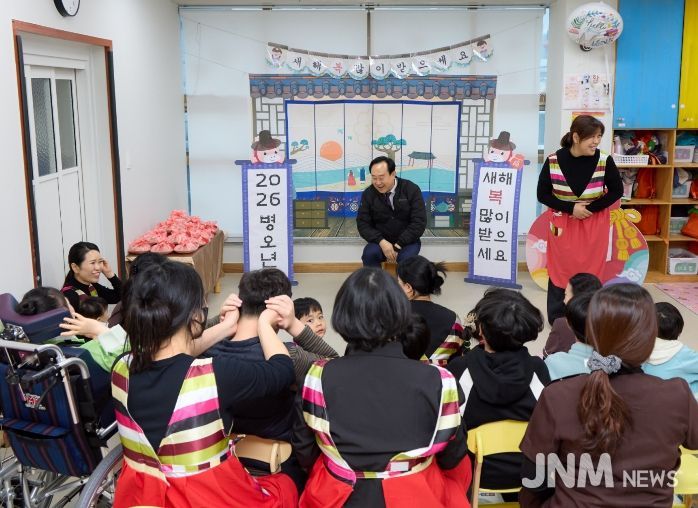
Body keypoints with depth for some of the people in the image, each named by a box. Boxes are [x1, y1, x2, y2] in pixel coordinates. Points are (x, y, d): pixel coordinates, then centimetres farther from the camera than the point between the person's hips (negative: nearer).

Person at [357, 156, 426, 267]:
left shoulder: (411, 190, -8)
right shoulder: (368, 194, -3)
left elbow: (419, 222, -11)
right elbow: (363, 224, -3)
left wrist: (399, 244, -21)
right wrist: (381, 242, -21)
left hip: (407, 241, -2)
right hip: (381, 241, 2)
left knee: (406, 258, -34)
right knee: (369, 254, -30)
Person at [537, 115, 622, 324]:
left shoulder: (604, 161, -13)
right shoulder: (553, 161, -13)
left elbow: (616, 191, -2)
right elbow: (543, 195, -6)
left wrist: (590, 209, -15)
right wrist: (571, 208, -18)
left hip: (594, 224, 0)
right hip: (562, 223, 0)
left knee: (590, 272, 5)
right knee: (561, 270, 6)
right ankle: (556, 318, 17)